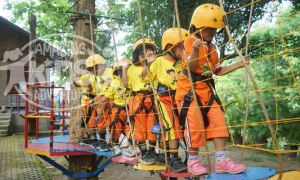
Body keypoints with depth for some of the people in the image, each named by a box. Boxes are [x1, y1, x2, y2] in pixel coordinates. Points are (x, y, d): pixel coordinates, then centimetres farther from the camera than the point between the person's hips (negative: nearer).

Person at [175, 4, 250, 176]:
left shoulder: (212, 48, 14)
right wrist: (195, 49, -37)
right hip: (189, 90, -7)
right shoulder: (190, 42, -9)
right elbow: (191, 67, -20)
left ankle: (221, 160, 5)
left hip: (207, 90, 7)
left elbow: (218, 71, 14)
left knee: (219, 122, 0)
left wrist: (239, 64, 8)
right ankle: (193, 161, 10)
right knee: (195, 125, -5)